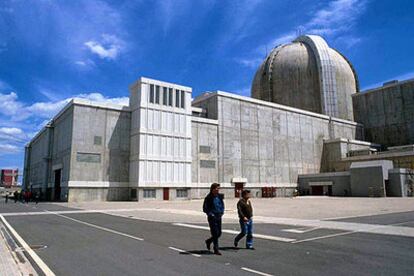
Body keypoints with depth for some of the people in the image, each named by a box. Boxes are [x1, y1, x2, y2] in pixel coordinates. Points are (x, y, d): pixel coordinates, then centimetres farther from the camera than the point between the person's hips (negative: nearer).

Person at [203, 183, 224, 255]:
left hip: (219, 217, 6)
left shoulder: (219, 196, 5)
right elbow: (205, 209, -7)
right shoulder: (208, 198, -11)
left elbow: (222, 205, 19)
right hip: (212, 217, -6)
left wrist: (222, 212, 4)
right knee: (215, 233, -5)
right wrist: (211, 214, -15)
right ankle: (216, 250, 7)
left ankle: (208, 241, 35)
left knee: (219, 233, 11)